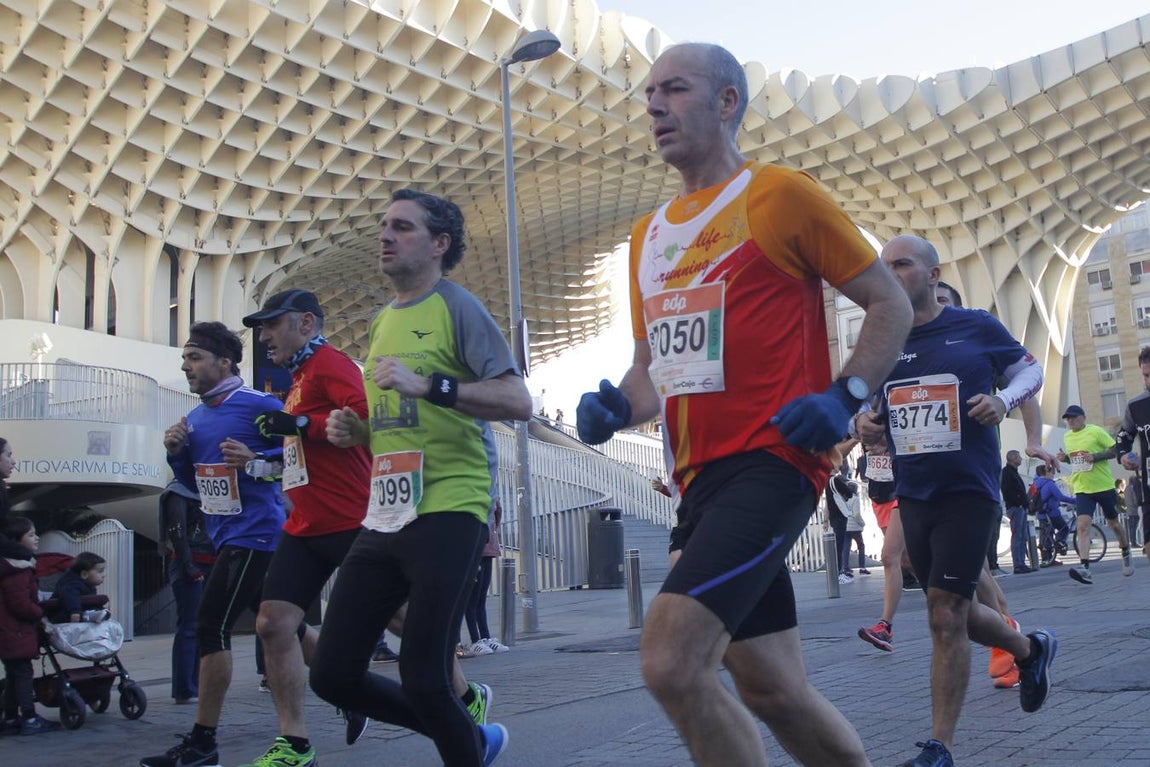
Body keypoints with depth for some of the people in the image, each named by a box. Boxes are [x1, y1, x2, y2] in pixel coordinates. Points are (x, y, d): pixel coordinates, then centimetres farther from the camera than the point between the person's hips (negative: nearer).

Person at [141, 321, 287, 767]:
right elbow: (193, 482, 22)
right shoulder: (195, 418, 14)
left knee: (212, 627, -10)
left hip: (254, 533, -9)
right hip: (226, 537, 9)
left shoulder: (258, 405, -12)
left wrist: (255, 461, -27)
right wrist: (176, 453, 4)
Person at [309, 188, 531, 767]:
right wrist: (355, 431, 9)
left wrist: (429, 384, -24)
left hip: (448, 512, -8)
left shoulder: (456, 306, -3)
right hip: (385, 518, 8)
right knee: (333, 675, 6)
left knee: (422, 680, -10)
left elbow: (517, 400, -15)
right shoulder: (382, 321, 19)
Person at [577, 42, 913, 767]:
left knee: (671, 663, -19)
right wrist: (616, 407, 3)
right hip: (702, 475, 8)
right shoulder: (649, 232, 18)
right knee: (774, 691, 12)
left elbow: (891, 305, 1)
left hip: (772, 458, -7)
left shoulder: (781, 194, -2)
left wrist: (845, 396, -14)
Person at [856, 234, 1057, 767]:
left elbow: (1029, 369, 10)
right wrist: (862, 425, -7)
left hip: (968, 490, -5)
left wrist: (1004, 400, -10)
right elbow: (867, 411, 17)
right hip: (912, 496, 5)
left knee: (945, 616, -10)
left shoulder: (977, 327, -3)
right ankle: (1030, 650, 46)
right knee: (954, 615, 15)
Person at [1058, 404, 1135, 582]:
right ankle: (1085, 568, -26)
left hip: (1104, 486, -3)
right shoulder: (1067, 437, 10)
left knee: (1113, 522, 14)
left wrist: (1095, 457, -22)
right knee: (1083, 525, -16)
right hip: (1082, 489, 3)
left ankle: (1126, 554, 42)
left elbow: (1115, 450, -9)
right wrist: (1065, 458, 3)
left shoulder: (1096, 431, -7)